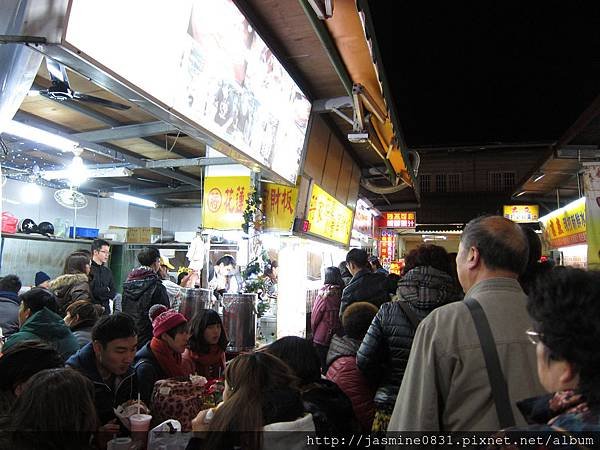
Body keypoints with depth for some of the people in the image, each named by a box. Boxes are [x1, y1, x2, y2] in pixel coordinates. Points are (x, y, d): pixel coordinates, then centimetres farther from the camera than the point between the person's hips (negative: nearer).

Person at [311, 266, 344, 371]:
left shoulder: (325, 291, -15)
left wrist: (313, 330, 5)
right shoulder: (342, 291, -5)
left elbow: (316, 313, -9)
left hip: (322, 336, -4)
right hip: (338, 335, 4)